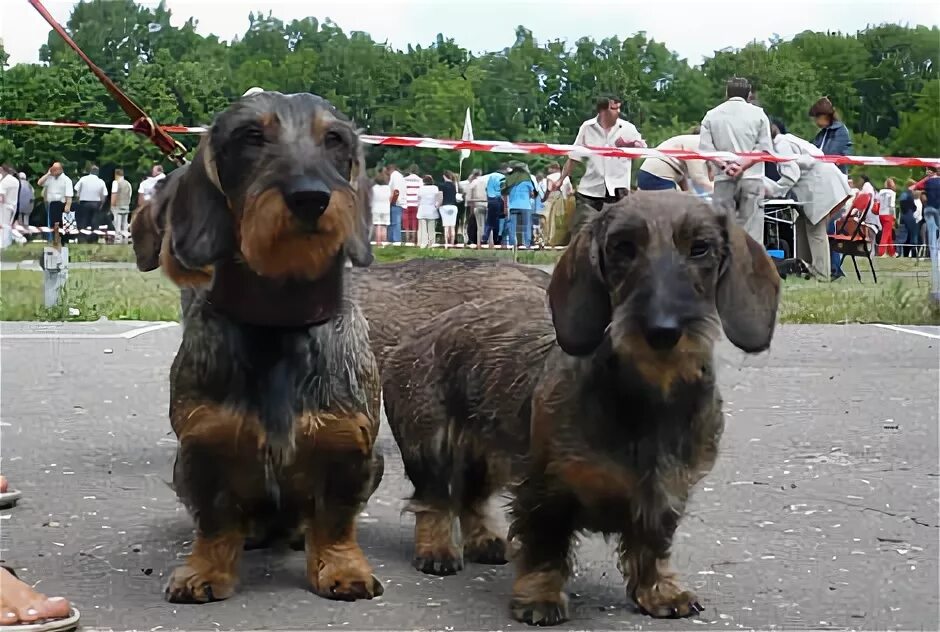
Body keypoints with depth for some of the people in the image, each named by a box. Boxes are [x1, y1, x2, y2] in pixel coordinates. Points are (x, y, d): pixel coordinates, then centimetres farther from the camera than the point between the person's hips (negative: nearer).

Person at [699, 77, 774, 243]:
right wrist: (743, 165, -9)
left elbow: (705, 148, -3)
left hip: (723, 180, 1)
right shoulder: (758, 114, 6)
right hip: (752, 178, -1)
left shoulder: (712, 115, 9)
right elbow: (765, 149, -3)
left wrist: (725, 165, -10)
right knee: (751, 232, -2)